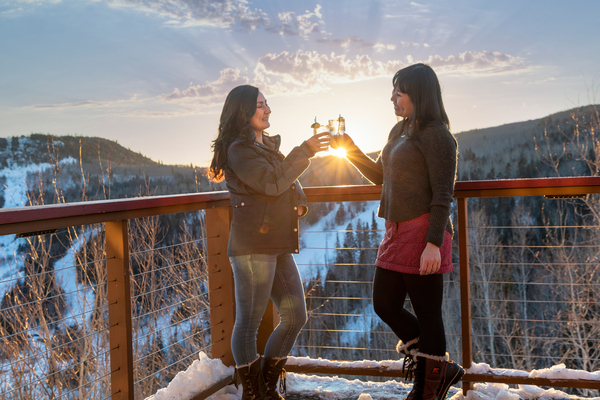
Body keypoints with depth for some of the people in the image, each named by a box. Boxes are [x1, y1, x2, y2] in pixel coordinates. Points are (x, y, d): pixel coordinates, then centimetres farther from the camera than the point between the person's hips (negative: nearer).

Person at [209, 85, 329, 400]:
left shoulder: (268, 146, 21)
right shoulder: (238, 149, -6)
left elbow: (290, 183, 29)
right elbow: (273, 183, -18)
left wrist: (299, 202, 7)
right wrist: (305, 151, -16)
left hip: (278, 247, 9)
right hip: (252, 247, -9)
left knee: (295, 317, 10)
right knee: (248, 323, -1)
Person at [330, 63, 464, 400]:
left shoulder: (436, 135, -10)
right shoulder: (399, 132, 17)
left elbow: (443, 195, -15)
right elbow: (378, 175, 27)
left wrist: (433, 243, -22)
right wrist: (349, 147, 15)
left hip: (422, 235, -10)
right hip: (397, 234, 10)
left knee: (427, 316, 0)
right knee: (385, 306, 14)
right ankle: (442, 370, 26)